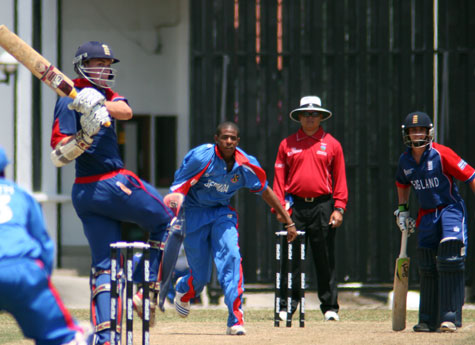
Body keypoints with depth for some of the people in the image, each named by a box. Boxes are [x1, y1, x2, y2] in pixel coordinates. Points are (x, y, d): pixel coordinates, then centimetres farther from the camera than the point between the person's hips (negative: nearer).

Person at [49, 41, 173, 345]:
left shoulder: (104, 94, 15)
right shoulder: (69, 102, -9)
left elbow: (126, 111, -9)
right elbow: (59, 155, -16)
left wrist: (100, 105, -29)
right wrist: (86, 135, -33)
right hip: (113, 184, -8)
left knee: (103, 263, 2)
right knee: (166, 222, 7)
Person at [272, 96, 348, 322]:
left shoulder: (332, 144, 8)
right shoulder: (287, 144, 9)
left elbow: (340, 178, 7)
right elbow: (279, 177, 8)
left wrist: (339, 208, -2)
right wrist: (279, 206, -2)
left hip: (322, 206, 0)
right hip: (295, 205, 1)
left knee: (325, 260, 1)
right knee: (291, 260, -1)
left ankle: (330, 307, 7)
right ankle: (286, 307, 4)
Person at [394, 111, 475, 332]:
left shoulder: (441, 154, -15)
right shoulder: (405, 160, 4)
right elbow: (403, 184, 24)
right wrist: (402, 209, 18)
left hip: (451, 209, -6)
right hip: (427, 215, 6)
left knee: (449, 260, -16)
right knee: (427, 267, 8)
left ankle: (450, 317, -15)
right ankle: (429, 320, 16)